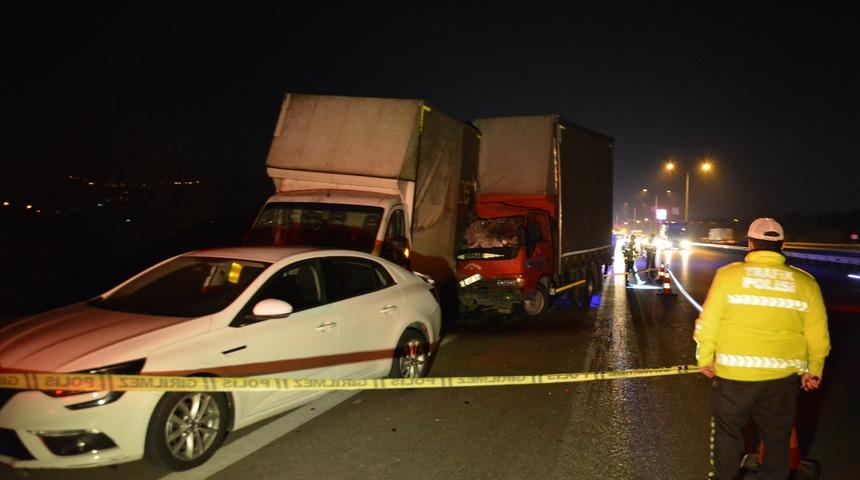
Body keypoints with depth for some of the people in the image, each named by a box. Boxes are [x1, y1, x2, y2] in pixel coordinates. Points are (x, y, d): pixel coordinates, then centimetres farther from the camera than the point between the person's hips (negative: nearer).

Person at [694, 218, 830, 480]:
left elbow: (707, 323, -8)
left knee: (728, 431, 18)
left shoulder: (728, 274, -9)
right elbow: (818, 335, 2)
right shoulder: (805, 282, -2)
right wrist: (814, 370, 17)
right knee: (777, 437, 19)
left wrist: (705, 359, 6)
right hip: (782, 377, 2)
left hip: (734, 374, -2)